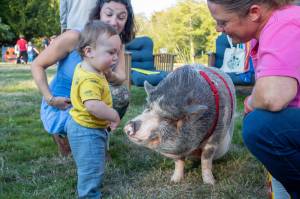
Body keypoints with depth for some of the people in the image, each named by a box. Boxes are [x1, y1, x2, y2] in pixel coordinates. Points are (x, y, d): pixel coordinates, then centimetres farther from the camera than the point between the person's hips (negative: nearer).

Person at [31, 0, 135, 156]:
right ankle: (62, 135, 5)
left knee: (120, 93, -13)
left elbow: (121, 77, -15)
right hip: (60, 107, -5)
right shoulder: (74, 38, -23)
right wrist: (50, 99, -22)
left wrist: (109, 75, -39)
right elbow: (37, 65, -14)